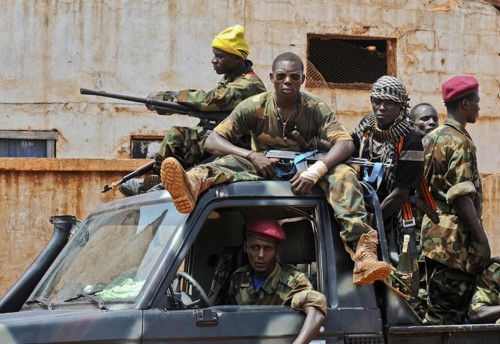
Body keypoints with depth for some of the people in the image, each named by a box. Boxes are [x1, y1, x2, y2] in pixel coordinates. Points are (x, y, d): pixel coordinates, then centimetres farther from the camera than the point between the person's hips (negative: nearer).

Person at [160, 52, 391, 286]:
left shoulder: (315, 108, -4)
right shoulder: (254, 106, -4)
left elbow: (345, 143, -17)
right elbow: (212, 141, -9)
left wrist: (315, 171, -35)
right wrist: (251, 155, -26)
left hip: (303, 176, 0)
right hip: (263, 173, 0)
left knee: (343, 174, -29)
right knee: (231, 163, -29)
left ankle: (363, 253, -49)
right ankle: (191, 186, -67)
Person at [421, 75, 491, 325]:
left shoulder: (432, 137, 16)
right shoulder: (459, 140, -12)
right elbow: (462, 196, -19)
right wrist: (482, 239, -19)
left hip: (435, 234, 9)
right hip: (455, 238, -9)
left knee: (439, 309, 12)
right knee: (449, 314, -7)